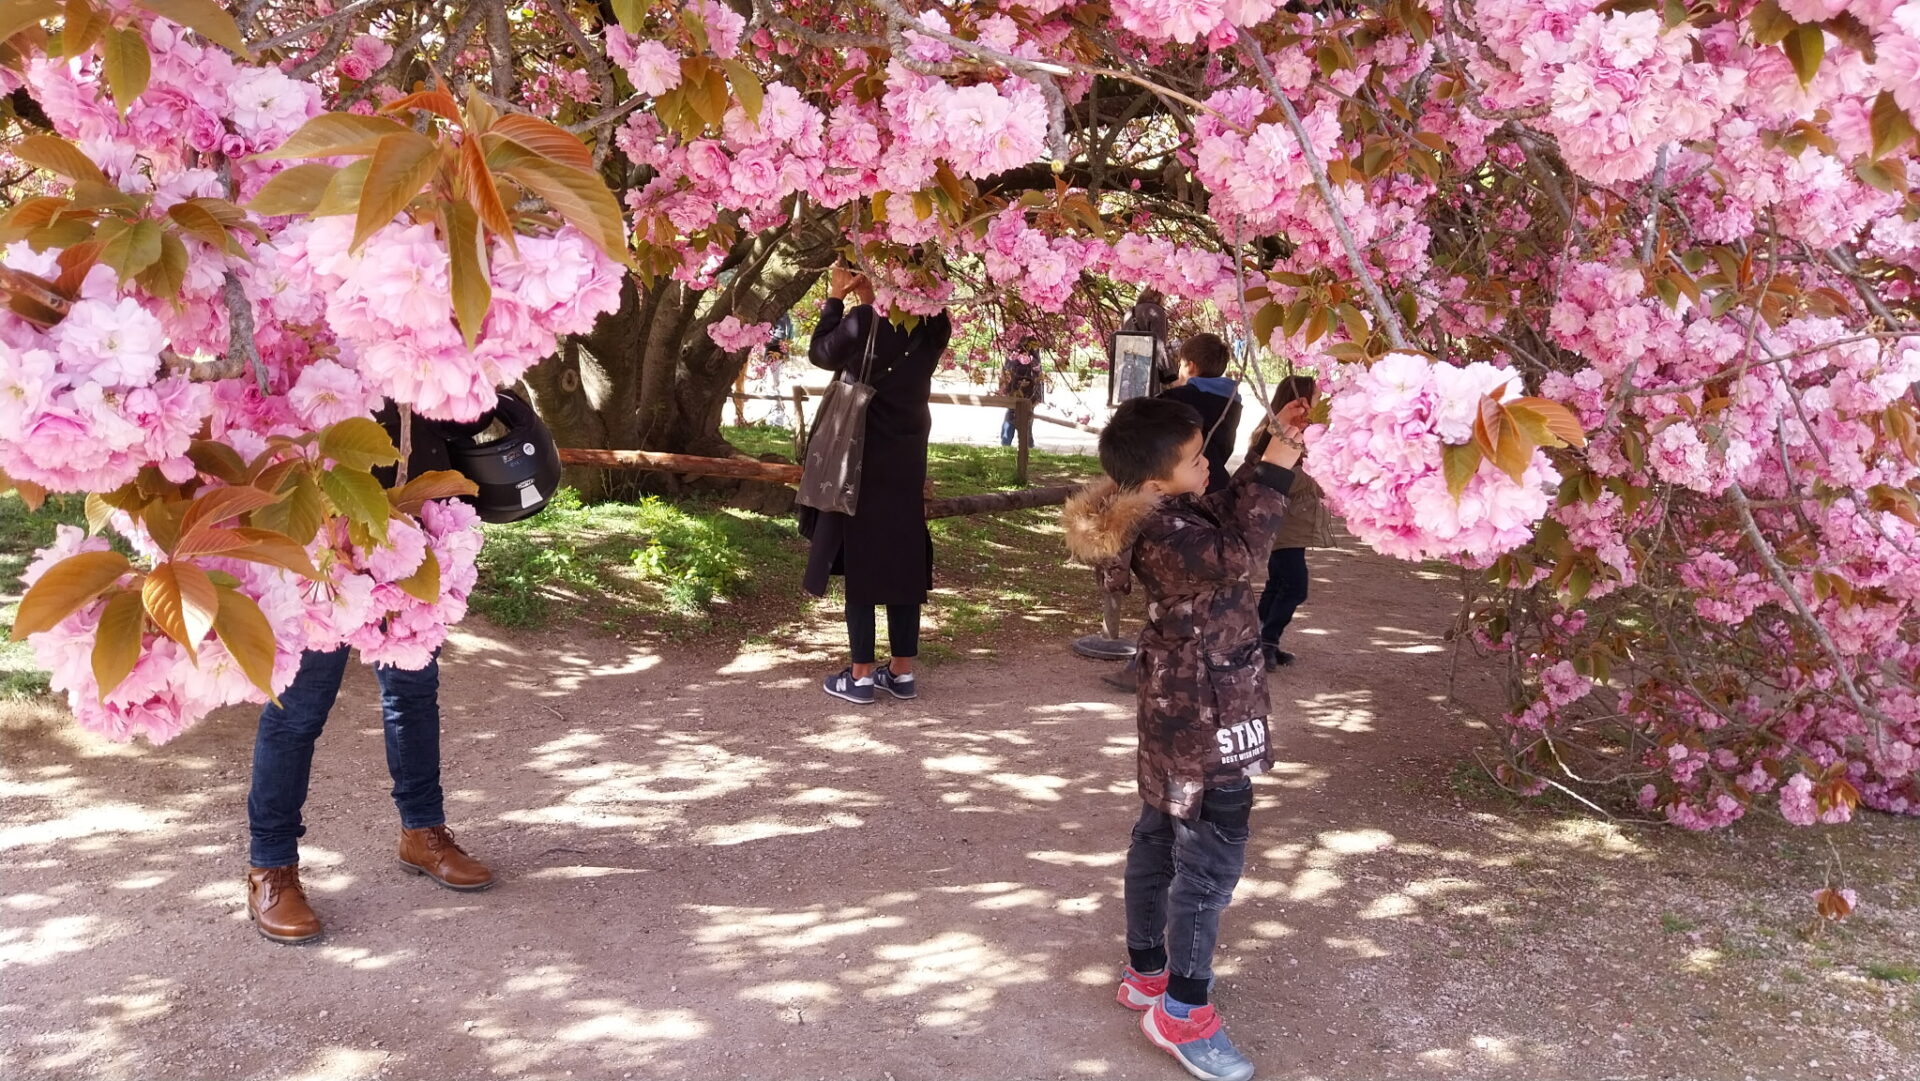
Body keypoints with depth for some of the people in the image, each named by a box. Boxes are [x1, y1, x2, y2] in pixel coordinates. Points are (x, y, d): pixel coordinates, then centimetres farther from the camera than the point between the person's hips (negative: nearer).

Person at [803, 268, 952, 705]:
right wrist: (867, 302, 10)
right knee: (904, 563, 11)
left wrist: (835, 299, 9)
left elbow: (821, 354, 1)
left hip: (863, 461, -5)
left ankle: (862, 675, 5)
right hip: (908, 461, 5)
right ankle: (902, 671, 16)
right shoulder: (930, 328, 0)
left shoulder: (863, 322, -16)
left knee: (861, 563, 2)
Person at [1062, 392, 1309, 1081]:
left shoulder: (1164, 515, 3)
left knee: (1161, 836, 20)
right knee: (1211, 859, -2)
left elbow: (1225, 513, 15)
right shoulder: (1163, 536, -27)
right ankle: (1181, 1013, 8)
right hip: (1206, 721, -11)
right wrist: (1275, 468, -35)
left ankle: (1148, 970, 36)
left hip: (1178, 712, 11)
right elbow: (1235, 552, -42)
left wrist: (1276, 450, 3)